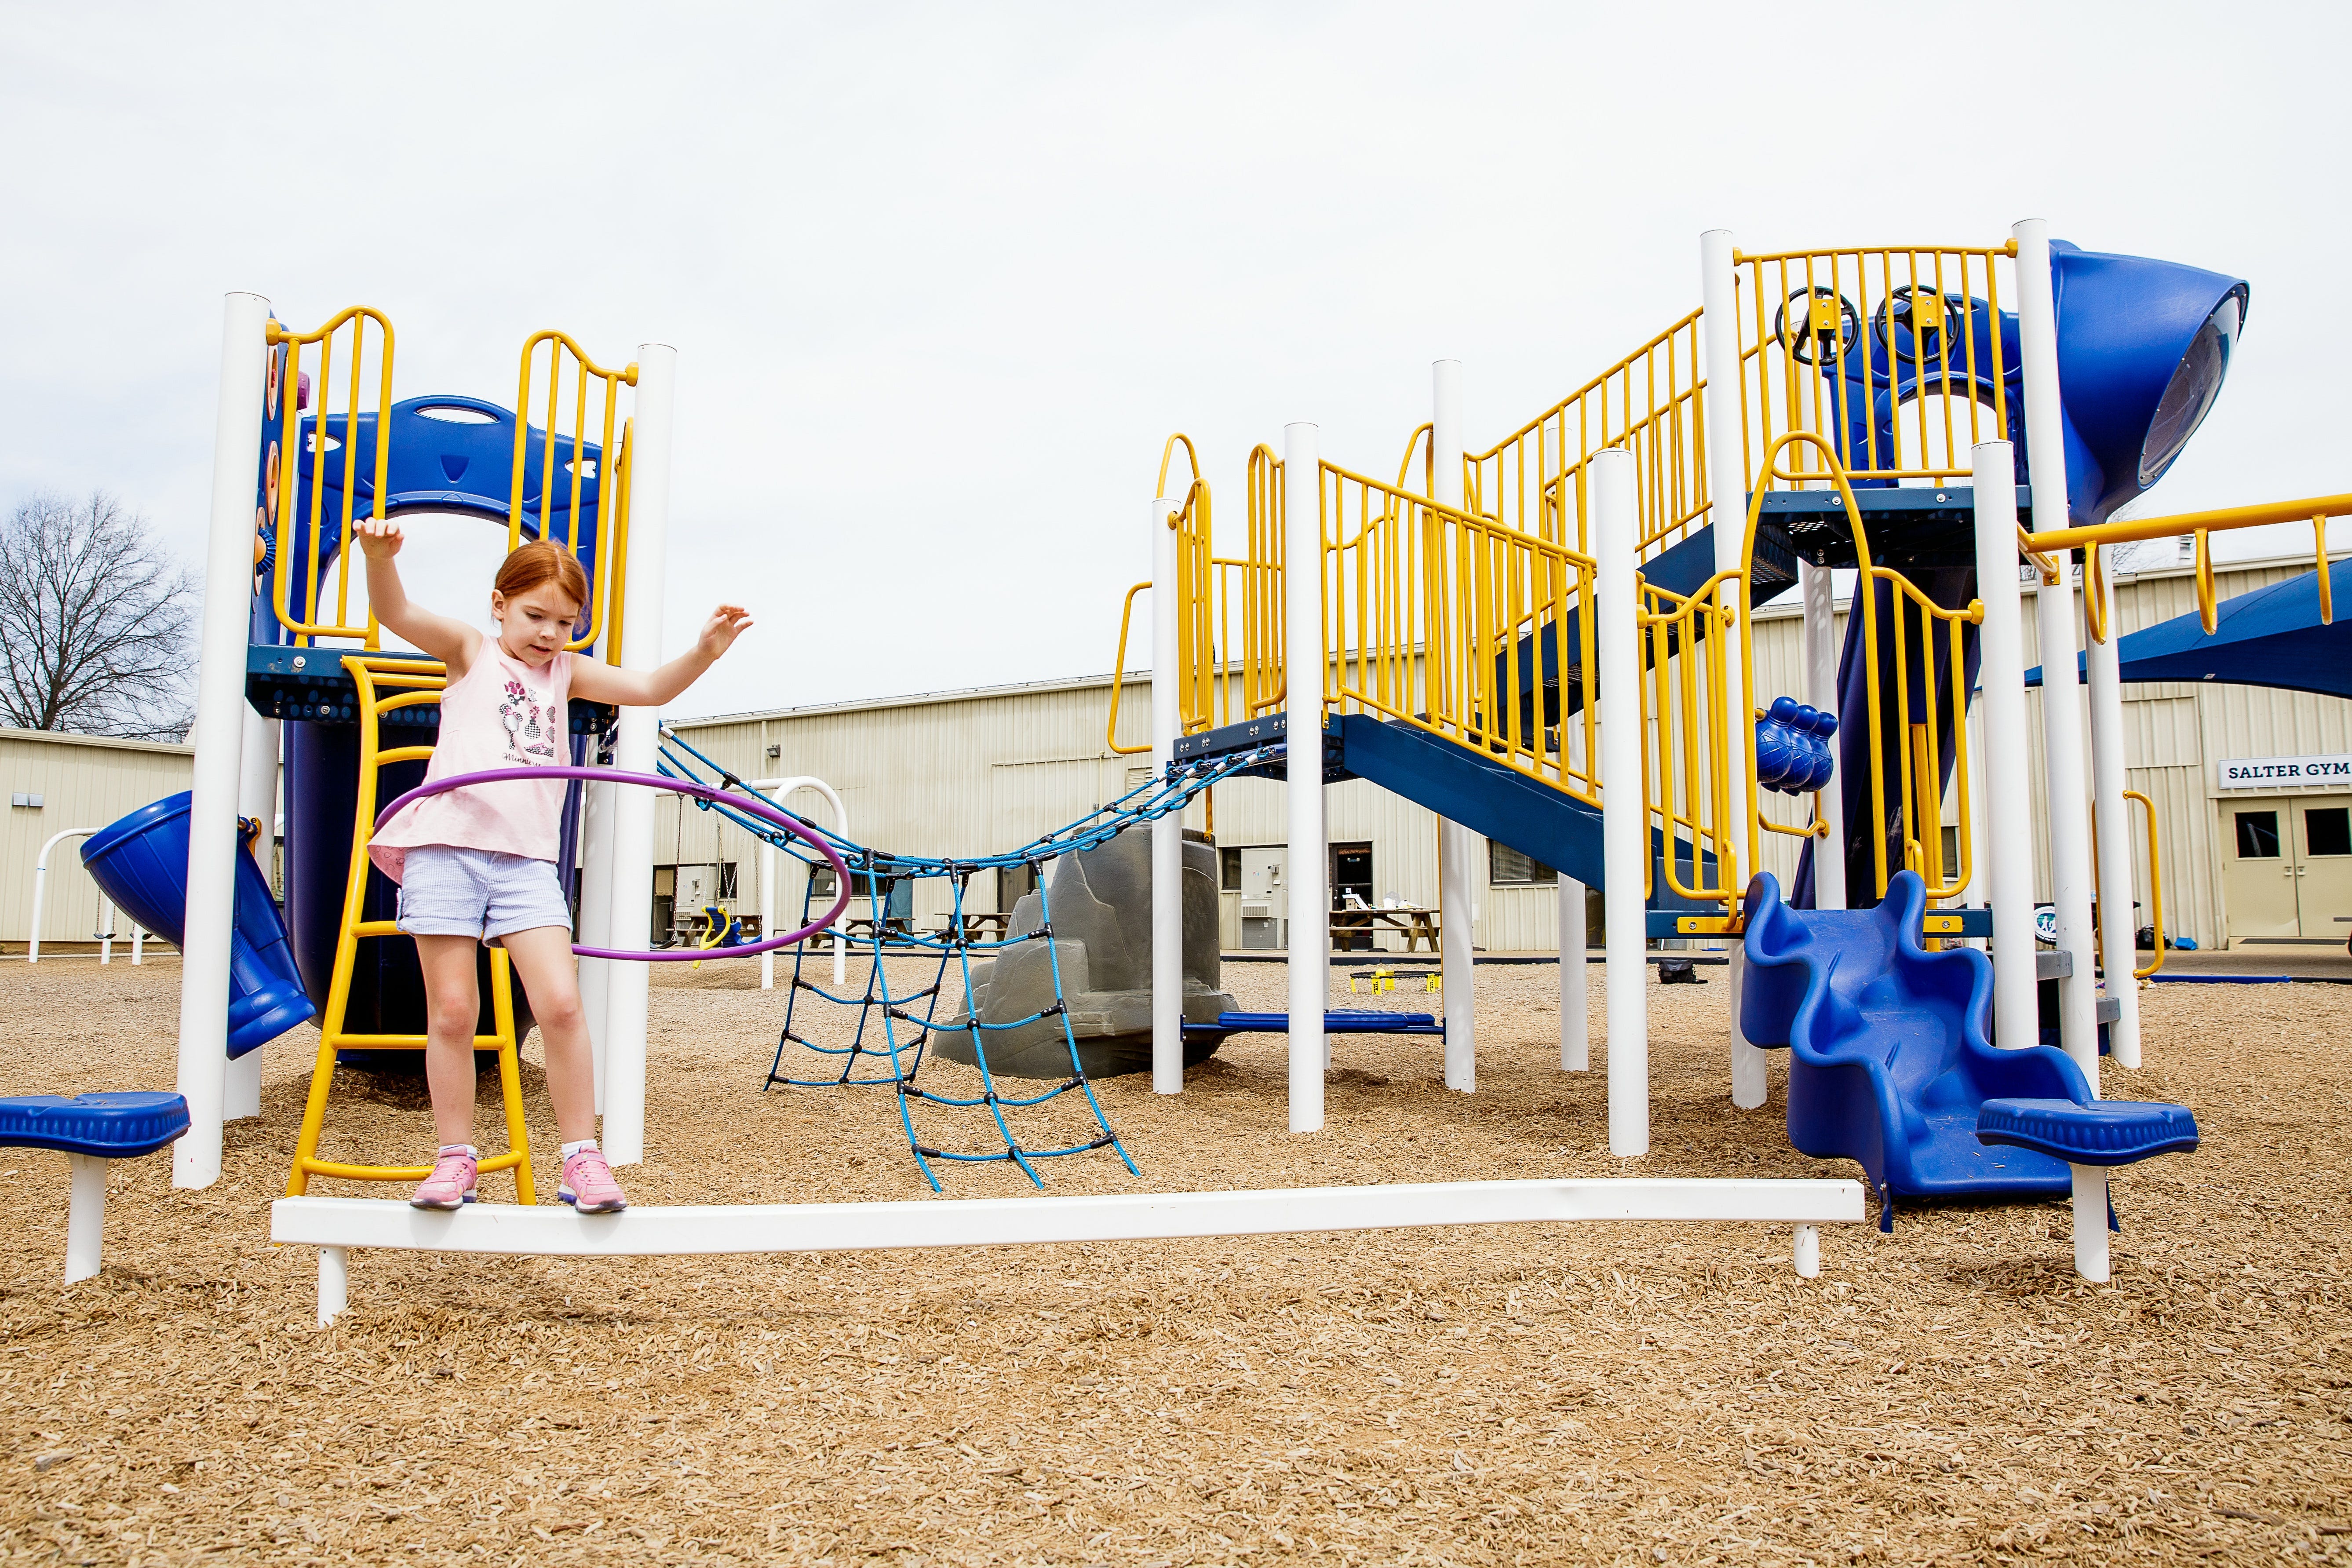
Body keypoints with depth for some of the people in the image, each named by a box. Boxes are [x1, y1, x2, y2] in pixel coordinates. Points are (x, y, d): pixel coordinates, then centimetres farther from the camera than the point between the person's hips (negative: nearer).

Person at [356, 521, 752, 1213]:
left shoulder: (566, 672, 19)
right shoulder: (471, 652, 10)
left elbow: (649, 689, 11)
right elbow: (398, 614, -5)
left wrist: (705, 650, -6)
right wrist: (379, 556, -25)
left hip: (527, 859, 2)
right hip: (447, 846, -2)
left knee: (561, 1004, -10)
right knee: (452, 1011, 1)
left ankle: (582, 1157, -1)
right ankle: (456, 1159, 14)